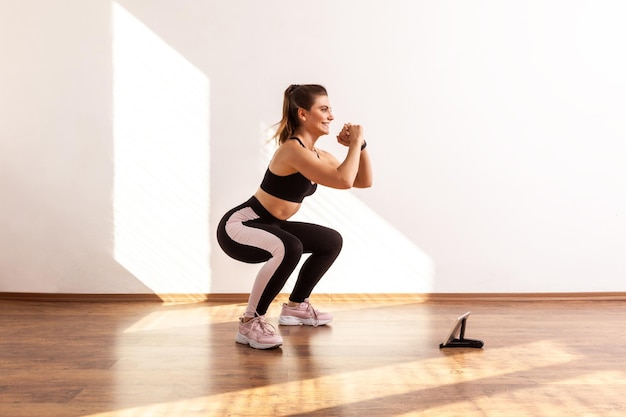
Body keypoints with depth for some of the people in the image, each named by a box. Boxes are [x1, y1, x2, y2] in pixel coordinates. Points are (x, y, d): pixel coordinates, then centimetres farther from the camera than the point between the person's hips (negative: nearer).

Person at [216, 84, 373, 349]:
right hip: (238, 227, -10)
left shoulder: (318, 155, 6)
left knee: (332, 242, 18)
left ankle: (295, 306, 29)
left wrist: (360, 145, -4)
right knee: (289, 248, -39)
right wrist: (354, 143, -20)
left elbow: (364, 181, 9)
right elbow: (343, 181, -33)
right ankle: (250, 323, -21)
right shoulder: (293, 149, -24)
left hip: (267, 227, 10)